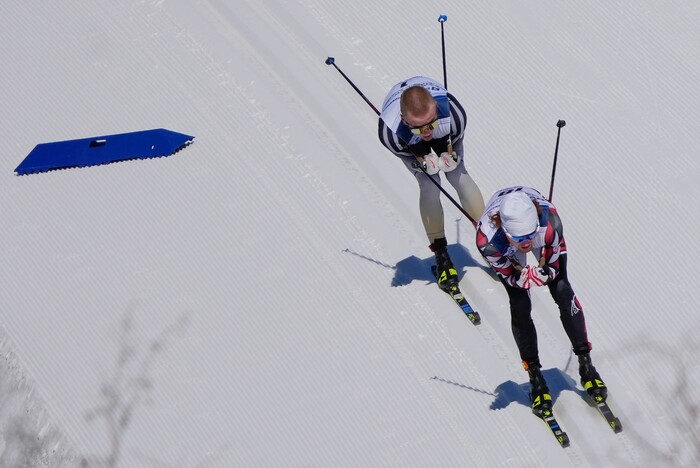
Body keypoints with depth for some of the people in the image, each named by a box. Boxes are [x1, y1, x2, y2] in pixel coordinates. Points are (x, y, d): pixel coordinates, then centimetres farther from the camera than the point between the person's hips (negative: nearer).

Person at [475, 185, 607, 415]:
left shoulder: (549, 218, -42)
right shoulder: (488, 241, -44)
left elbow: (554, 266, -22)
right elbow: (512, 276, -27)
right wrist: (540, 275, -38)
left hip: (546, 242, 1)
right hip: (506, 253, -1)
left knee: (562, 291, -8)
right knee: (520, 307, -11)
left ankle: (586, 365, 9)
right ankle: (535, 377, 8)